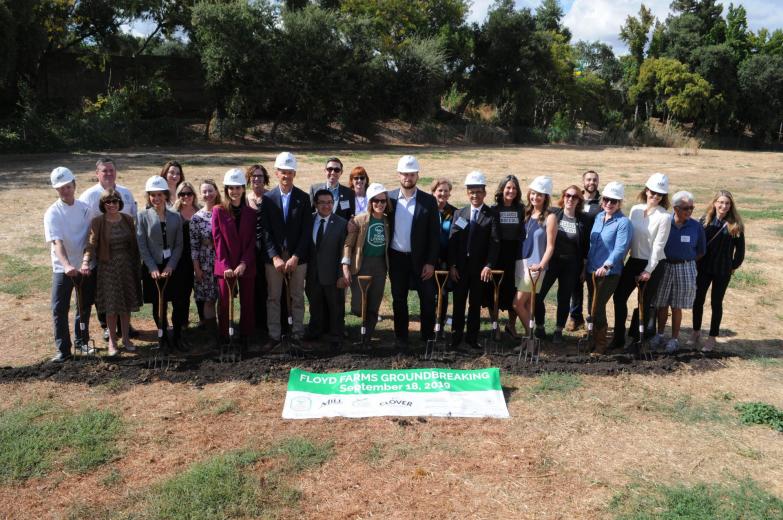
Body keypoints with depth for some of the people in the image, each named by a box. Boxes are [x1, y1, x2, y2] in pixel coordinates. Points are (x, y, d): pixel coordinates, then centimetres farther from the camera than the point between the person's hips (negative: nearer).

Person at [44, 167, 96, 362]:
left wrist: (88, 262, -5)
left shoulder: (85, 208, 1)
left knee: (85, 306, 14)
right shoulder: (52, 213, -10)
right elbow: (57, 242, -23)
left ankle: (82, 341, 31)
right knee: (60, 309, -3)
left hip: (86, 266, 3)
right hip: (63, 268, -3)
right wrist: (67, 265, -37)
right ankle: (63, 349, 6)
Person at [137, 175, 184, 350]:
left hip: (172, 266, 1)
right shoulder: (143, 216, -1)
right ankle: (164, 339, 18)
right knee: (158, 305, 6)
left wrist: (170, 266, -10)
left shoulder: (176, 217, 4)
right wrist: (153, 268, -13)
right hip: (153, 268, -1)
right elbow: (142, 246, -5)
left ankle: (176, 338, 11)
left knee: (179, 303, -3)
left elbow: (179, 245, 2)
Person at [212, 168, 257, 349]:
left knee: (247, 303, 5)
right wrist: (225, 266, -12)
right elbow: (218, 240, -4)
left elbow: (252, 241, 1)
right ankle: (223, 339, 14)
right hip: (225, 267, -1)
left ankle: (244, 339, 17)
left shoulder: (251, 213, 4)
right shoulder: (218, 211, 0)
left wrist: (244, 264, -11)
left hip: (246, 267, 2)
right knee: (224, 303, 2)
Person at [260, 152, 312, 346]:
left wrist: (295, 257, -11)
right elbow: (266, 231, -2)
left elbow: (306, 231, -3)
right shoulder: (268, 198, 2)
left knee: (297, 297, 7)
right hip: (274, 256, 0)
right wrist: (275, 257, -12)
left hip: (297, 257, 0)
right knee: (273, 297, 4)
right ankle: (274, 335, 12)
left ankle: (297, 333, 16)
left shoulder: (303, 198, 1)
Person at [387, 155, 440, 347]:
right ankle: (400, 337, 23)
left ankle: (428, 337, 17)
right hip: (397, 258, 1)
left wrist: (430, 262, -9)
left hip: (420, 259, -1)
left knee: (428, 299, 3)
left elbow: (434, 234, -3)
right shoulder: (389, 198, 1)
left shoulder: (428, 201, -3)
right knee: (399, 299, 10)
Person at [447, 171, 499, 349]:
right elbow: (452, 240, 2)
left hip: (480, 267, -2)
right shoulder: (459, 213, 6)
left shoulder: (491, 215, -1)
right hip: (460, 266, 2)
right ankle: (456, 336, 16)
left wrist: (489, 265, -17)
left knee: (475, 303, 7)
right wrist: (452, 265, -5)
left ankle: (472, 337, 16)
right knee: (459, 302, 7)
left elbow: (494, 242, -8)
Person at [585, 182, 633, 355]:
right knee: (593, 306, 13)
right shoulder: (599, 217, 10)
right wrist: (586, 264, 17)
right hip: (591, 270, 7)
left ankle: (600, 345, 7)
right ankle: (594, 338, 26)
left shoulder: (623, 222, -11)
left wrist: (606, 265, -35)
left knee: (598, 307, -7)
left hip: (609, 273, -6)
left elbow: (620, 248, -22)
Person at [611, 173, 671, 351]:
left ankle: (635, 336, 20)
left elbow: (658, 246, -13)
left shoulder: (664, 217, -12)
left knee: (645, 302, 5)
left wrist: (648, 270, -13)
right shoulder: (635, 210, 2)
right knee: (619, 296, 1)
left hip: (653, 264, -5)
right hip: (634, 260, 5)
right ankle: (619, 337, 10)